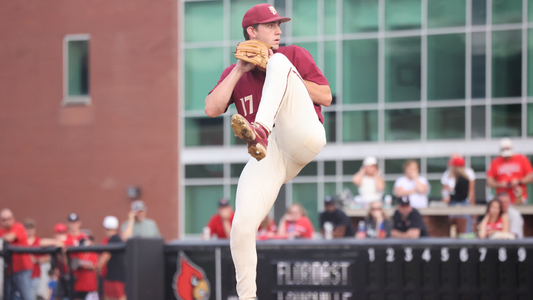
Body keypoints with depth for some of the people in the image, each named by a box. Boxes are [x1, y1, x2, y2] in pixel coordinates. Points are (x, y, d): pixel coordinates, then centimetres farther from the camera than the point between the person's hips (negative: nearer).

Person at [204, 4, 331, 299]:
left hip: (303, 137, -2)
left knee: (279, 62, -19)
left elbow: (326, 97, 7)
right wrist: (240, 70, 2)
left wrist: (281, 74, -2)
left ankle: (260, 130, -45)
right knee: (242, 226, -17)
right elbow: (212, 109, 4)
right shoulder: (233, 73, 21)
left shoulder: (293, 55, 16)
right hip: (267, 156, 2)